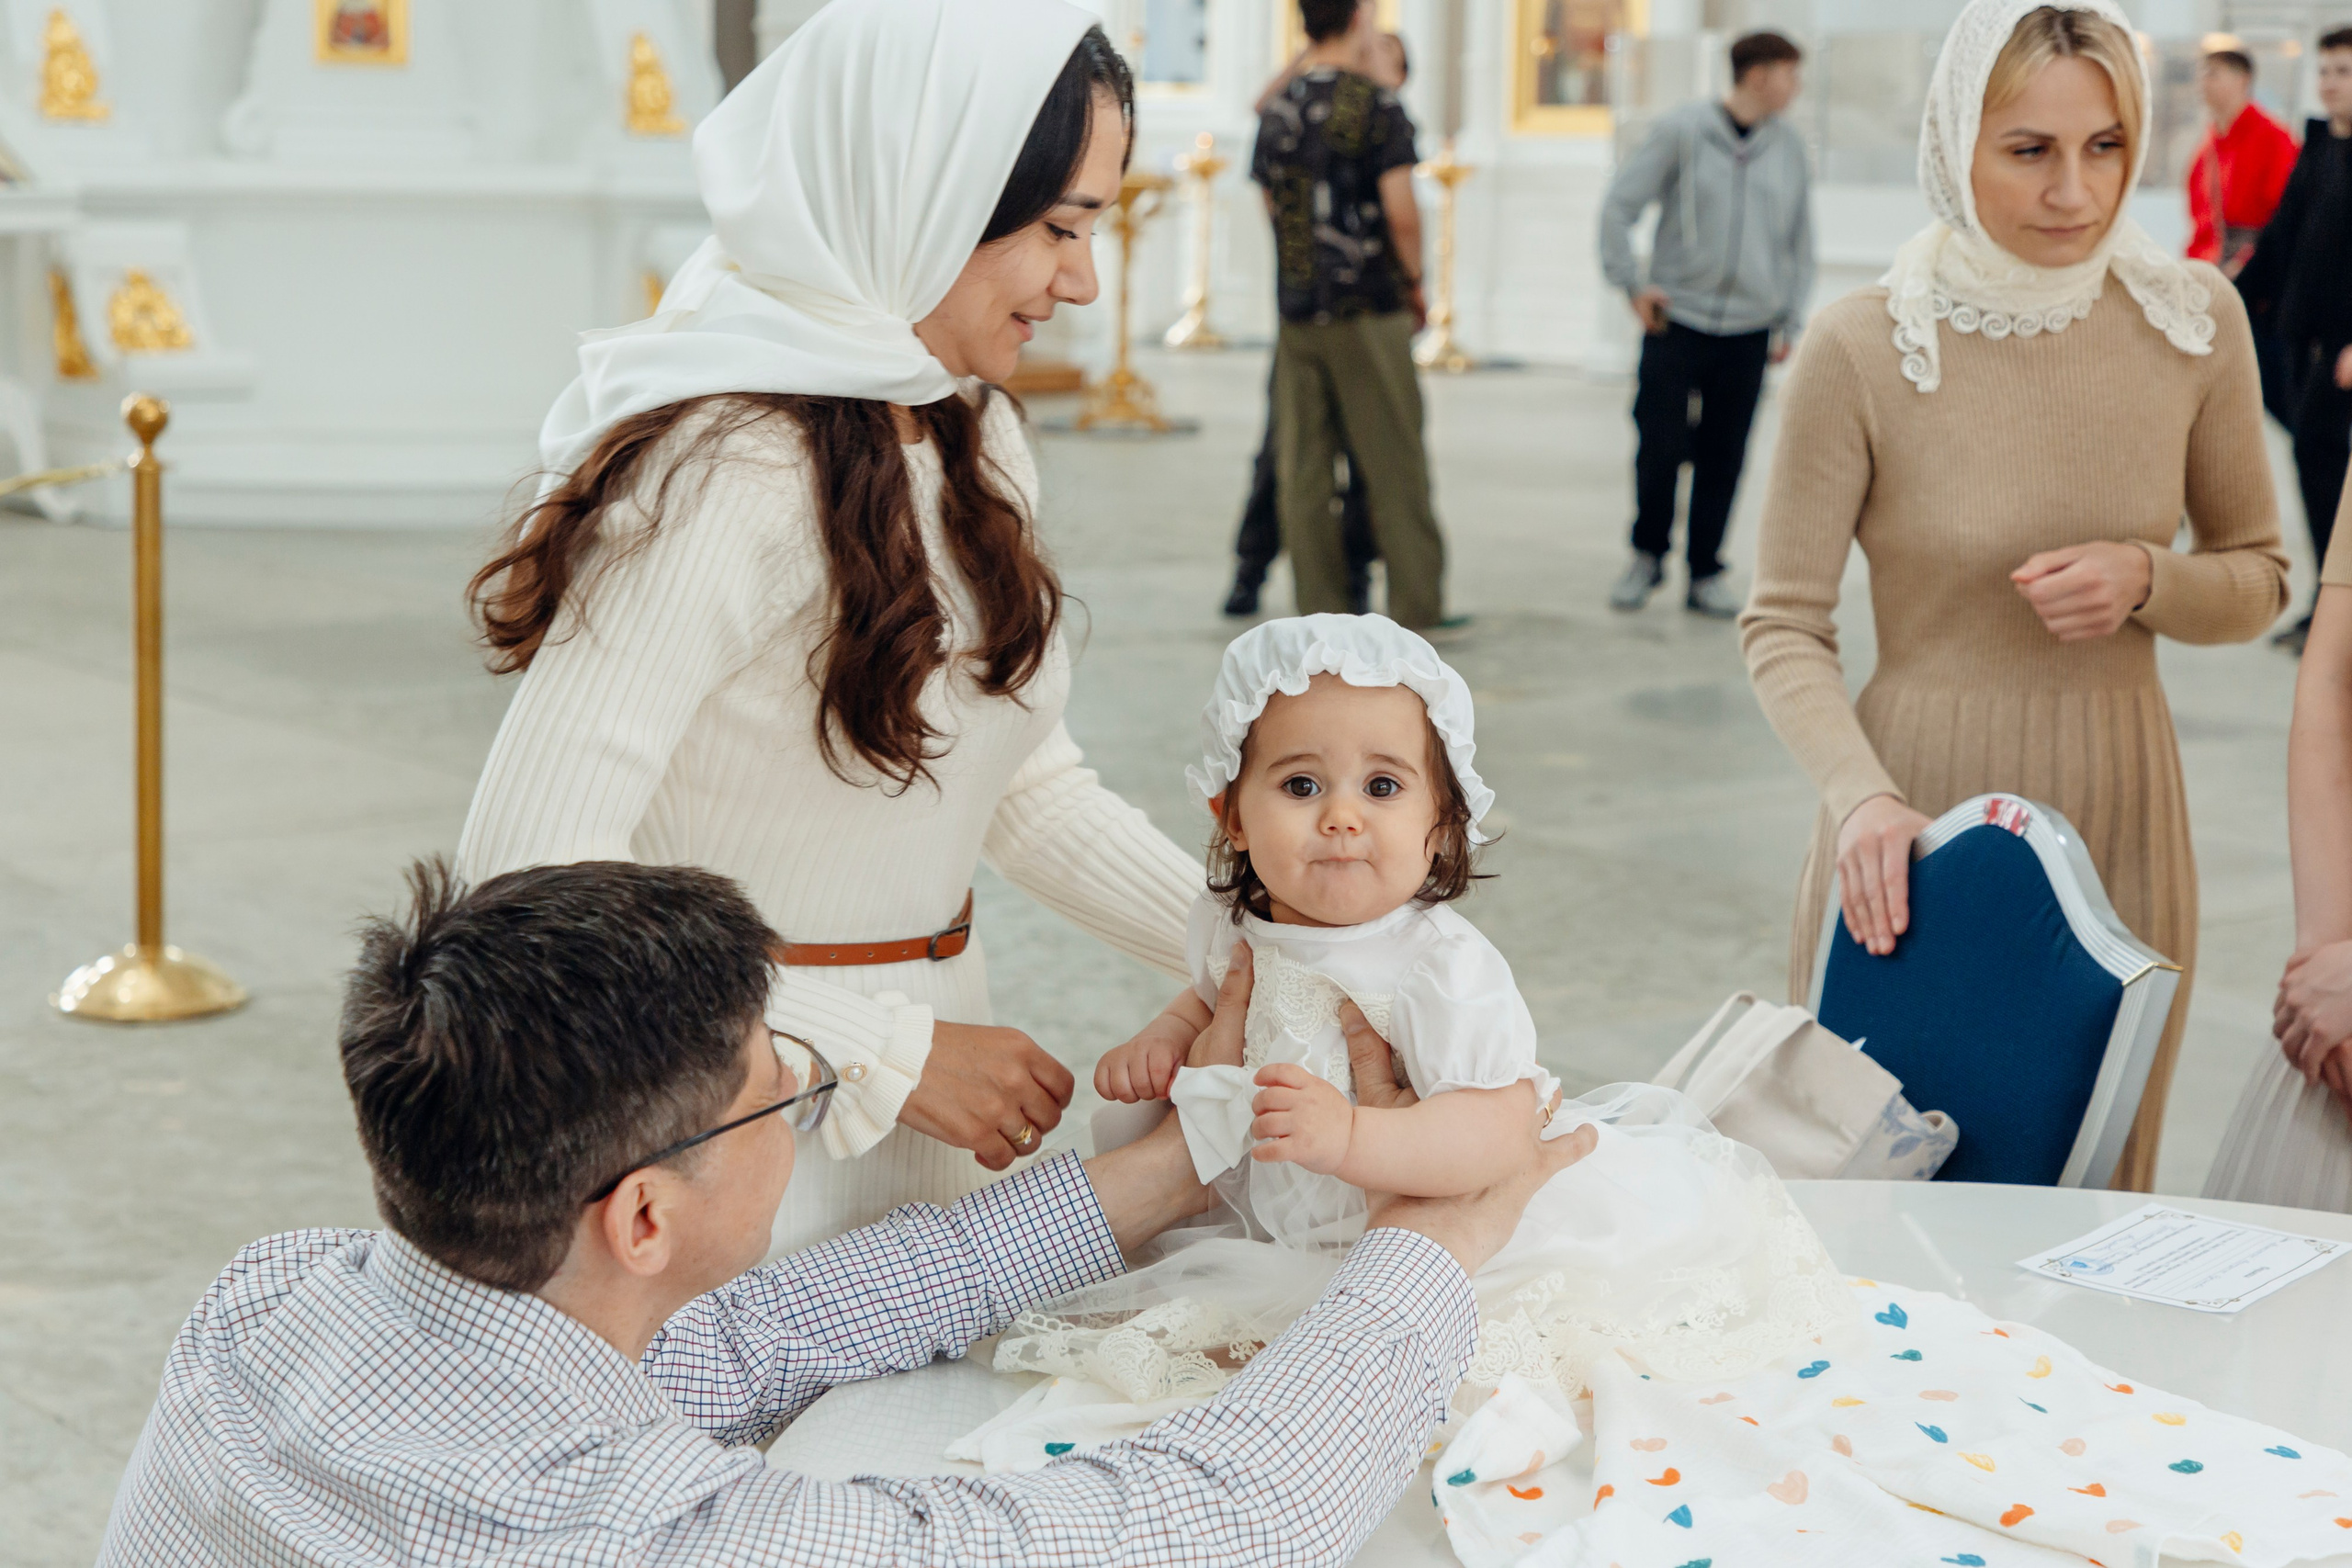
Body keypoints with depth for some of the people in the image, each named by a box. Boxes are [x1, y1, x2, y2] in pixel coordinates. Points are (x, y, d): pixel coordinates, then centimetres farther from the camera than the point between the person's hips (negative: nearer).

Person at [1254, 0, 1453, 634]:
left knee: (1301, 471, 7)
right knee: (1393, 469, 1)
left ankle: (1319, 612, 9)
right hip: (1367, 309, -5)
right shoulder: (1376, 105, -9)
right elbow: (1401, 213, -13)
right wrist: (1414, 282, 2)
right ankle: (1415, 610, 4)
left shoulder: (1276, 110, 7)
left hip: (1296, 309, 5)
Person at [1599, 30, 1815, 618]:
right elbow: (1620, 204, 0)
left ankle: (1705, 574, 13)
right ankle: (1648, 556, 17)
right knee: (1661, 448, -4)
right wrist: (1630, 282, -7)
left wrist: (1792, 319, 11)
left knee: (1723, 458, 2)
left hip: (1748, 329, 3)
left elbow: (1800, 240, 16)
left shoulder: (1788, 146, 10)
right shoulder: (1681, 130, -2)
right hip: (1678, 320, -3)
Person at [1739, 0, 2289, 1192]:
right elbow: (1784, 627, -7)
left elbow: (2258, 580, 9)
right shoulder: (1863, 348, -12)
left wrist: (2144, 580, -12)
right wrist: (1861, 794, -23)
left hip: (2117, 818, 3)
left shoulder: (2193, 320, -2)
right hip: (1921, 808, -3)